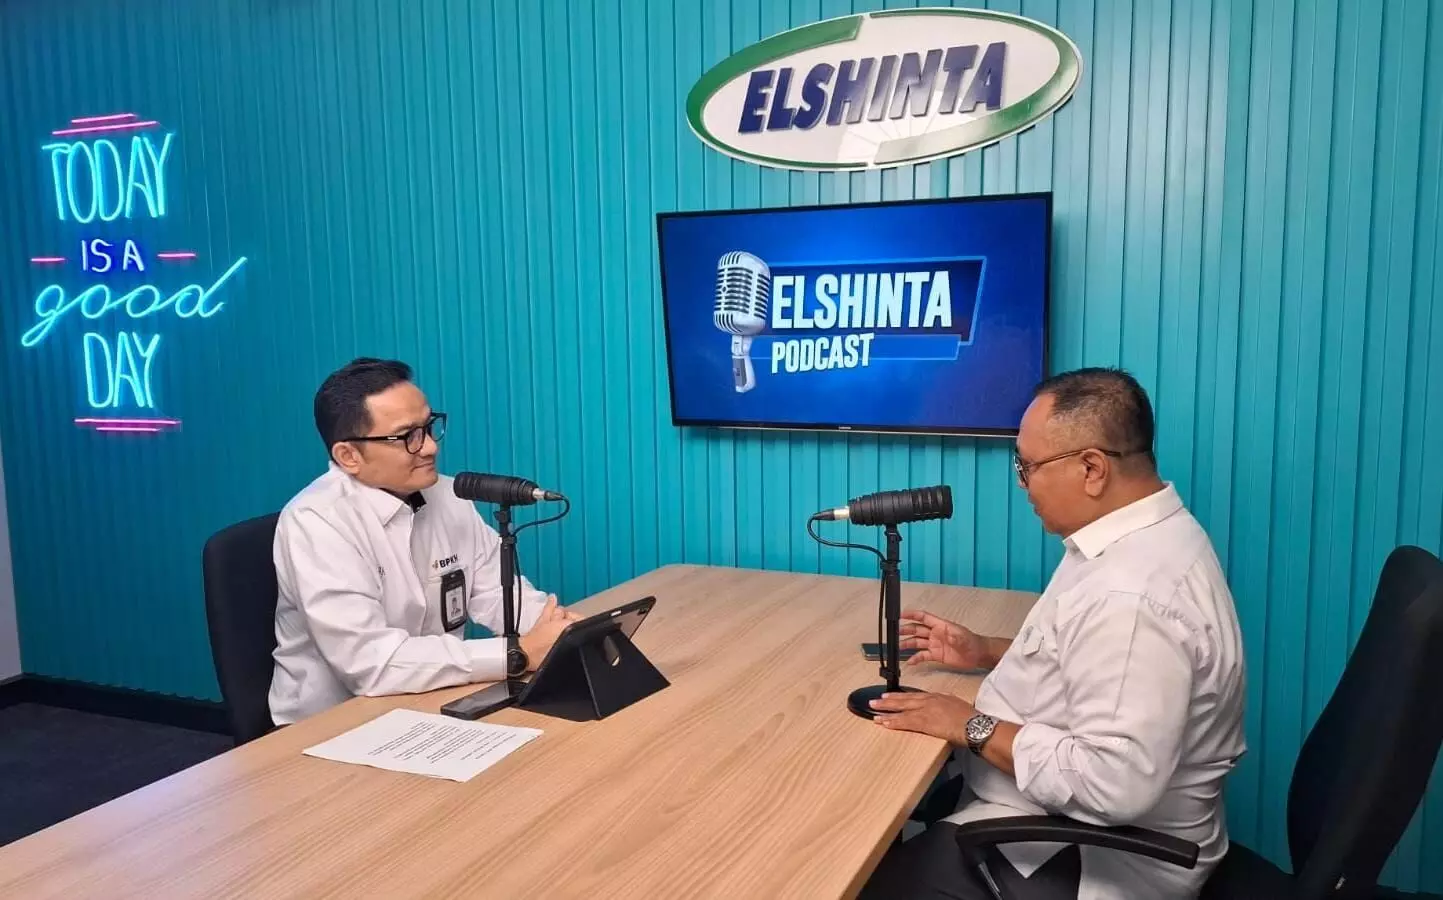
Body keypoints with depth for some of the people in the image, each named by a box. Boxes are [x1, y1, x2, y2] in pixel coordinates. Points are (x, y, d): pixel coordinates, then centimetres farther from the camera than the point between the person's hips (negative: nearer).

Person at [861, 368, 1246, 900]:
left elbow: (1118, 783, -33)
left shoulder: (1133, 594, -31)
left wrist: (973, 727, -23)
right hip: (1070, 817, 9)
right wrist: (987, 653, 8)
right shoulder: (1146, 536, 2)